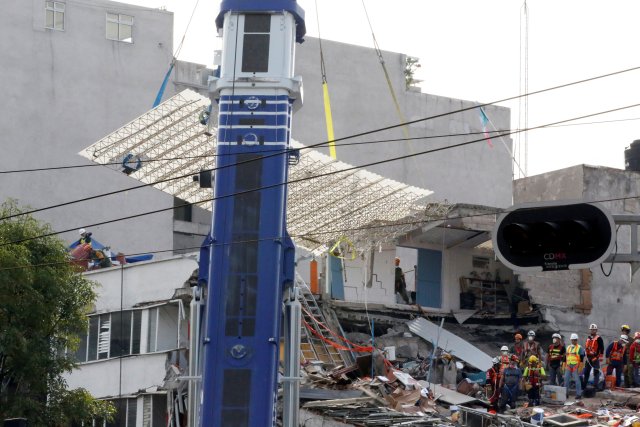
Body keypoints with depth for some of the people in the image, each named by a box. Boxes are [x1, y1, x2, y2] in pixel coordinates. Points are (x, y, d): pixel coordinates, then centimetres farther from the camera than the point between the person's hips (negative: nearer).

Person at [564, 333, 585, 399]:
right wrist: (564, 366, 17)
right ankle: (566, 393, 13)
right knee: (566, 379, 5)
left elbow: (582, 358, -5)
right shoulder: (568, 347, 19)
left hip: (576, 366, -6)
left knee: (577, 380, -6)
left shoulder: (579, 348, 0)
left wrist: (580, 367, -12)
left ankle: (579, 394, -3)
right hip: (568, 366, 6)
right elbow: (565, 357, 22)